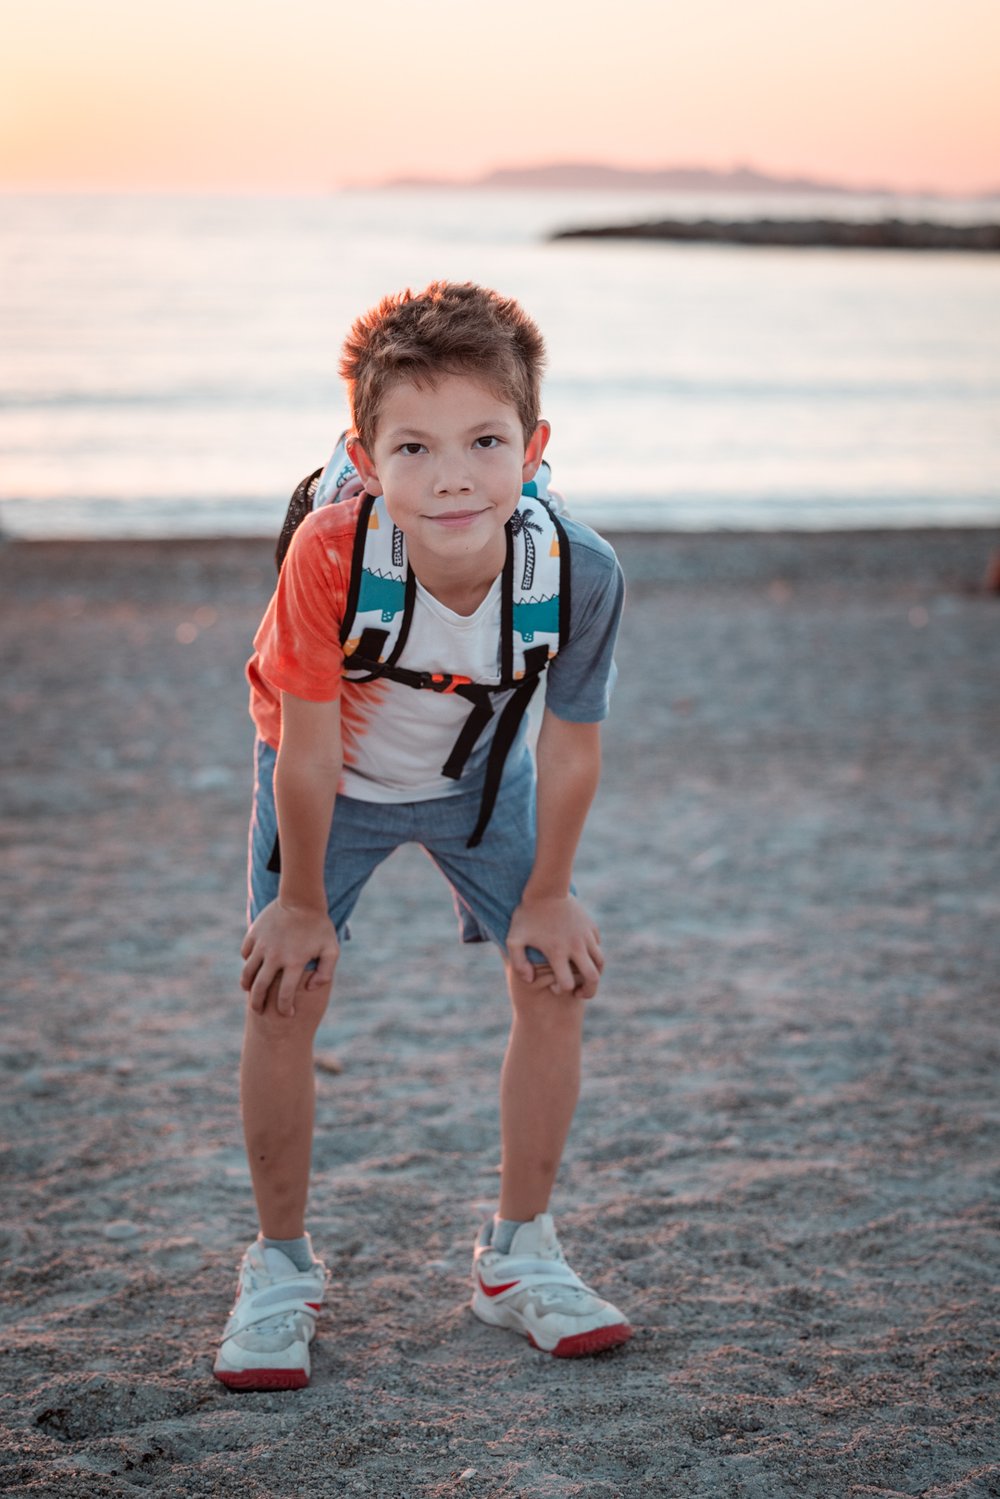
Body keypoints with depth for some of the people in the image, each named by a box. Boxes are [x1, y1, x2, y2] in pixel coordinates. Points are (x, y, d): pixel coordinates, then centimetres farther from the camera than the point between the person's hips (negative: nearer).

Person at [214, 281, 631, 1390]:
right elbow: (310, 752, -26)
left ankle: (517, 1253, 16)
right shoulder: (330, 557, -40)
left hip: (480, 771, 2)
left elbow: (571, 747, -16)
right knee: (284, 995, -8)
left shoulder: (580, 572, -34)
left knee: (555, 979, -2)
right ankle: (281, 1266, 12)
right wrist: (303, 903, -15)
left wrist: (547, 896, -6)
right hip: (332, 774, -2)